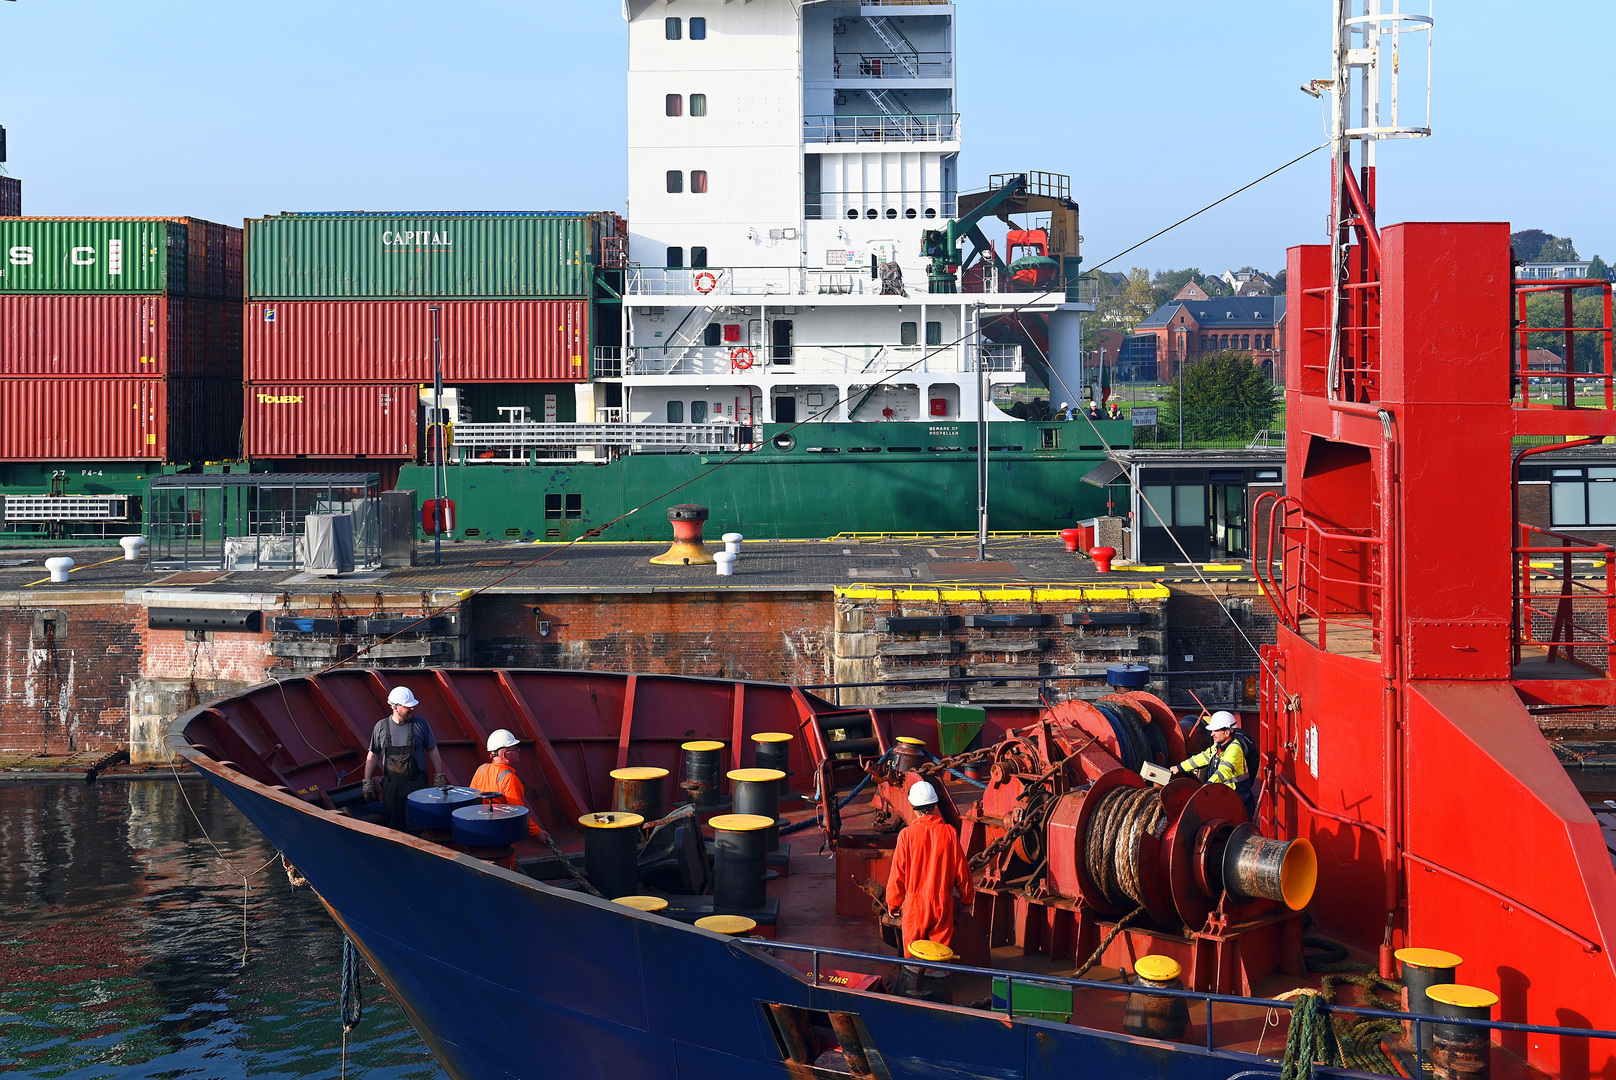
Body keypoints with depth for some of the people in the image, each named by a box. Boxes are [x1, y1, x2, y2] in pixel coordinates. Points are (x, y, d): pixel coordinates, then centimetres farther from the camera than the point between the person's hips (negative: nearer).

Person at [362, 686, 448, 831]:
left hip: (417, 782, -1)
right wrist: (367, 782, 8)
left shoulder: (420, 724, 2)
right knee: (392, 826, 4)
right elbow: (373, 756, 11)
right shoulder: (381, 726, 5)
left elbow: (432, 751, 8)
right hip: (391, 784, 1)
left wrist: (439, 777, 4)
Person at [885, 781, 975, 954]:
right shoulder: (949, 833, -6)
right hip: (942, 903, 1)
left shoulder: (907, 834, -10)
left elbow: (898, 873, -4)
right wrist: (968, 897, 17)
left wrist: (893, 903, 9)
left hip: (914, 904, -1)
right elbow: (961, 870, 1)